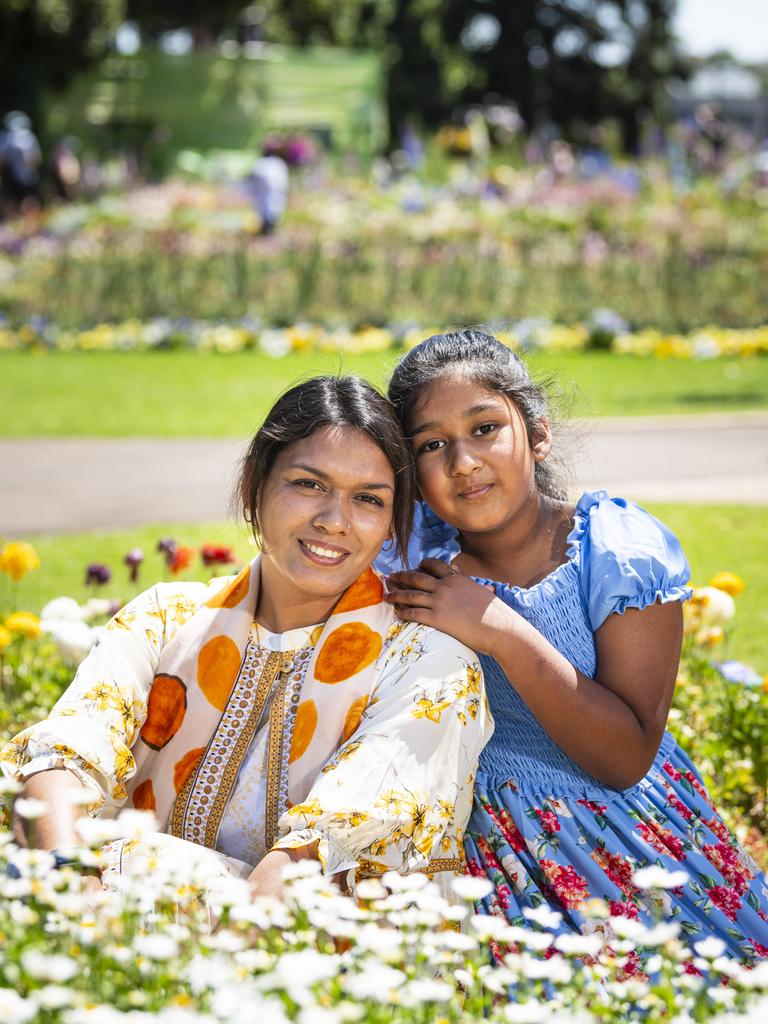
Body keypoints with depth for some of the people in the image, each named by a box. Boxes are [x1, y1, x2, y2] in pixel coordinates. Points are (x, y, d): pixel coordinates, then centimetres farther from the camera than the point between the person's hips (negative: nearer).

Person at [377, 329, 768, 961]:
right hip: (492, 853, 1)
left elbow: (628, 758, -16)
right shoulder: (411, 547, -4)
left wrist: (503, 634, -24)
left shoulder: (622, 549, -12)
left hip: (635, 846, -1)